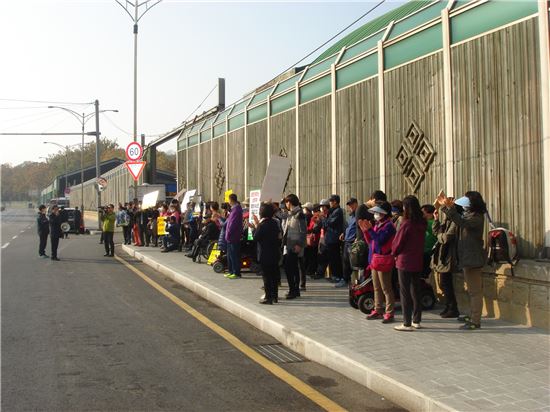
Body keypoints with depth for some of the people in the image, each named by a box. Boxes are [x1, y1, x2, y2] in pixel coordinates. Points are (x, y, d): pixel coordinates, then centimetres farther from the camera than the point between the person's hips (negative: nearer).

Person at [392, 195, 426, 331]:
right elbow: (420, 242, 11)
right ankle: (416, 321, 21)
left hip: (405, 261, -7)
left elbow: (398, 242, -10)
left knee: (405, 292, 0)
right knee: (415, 291, 14)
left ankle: (407, 324, 2)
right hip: (417, 261, 7)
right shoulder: (422, 224, 3)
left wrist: (394, 253, 9)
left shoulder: (407, 224, -18)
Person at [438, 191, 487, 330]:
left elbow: (462, 222, -32)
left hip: (473, 258, -10)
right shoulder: (467, 214, 12)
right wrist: (444, 205, 13)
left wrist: (450, 207, -38)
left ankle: (475, 321, -4)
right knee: (471, 291, 18)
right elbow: (458, 219, 24)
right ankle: (472, 316, 29)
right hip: (467, 257, 10)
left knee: (475, 291, -7)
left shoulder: (477, 217, -16)